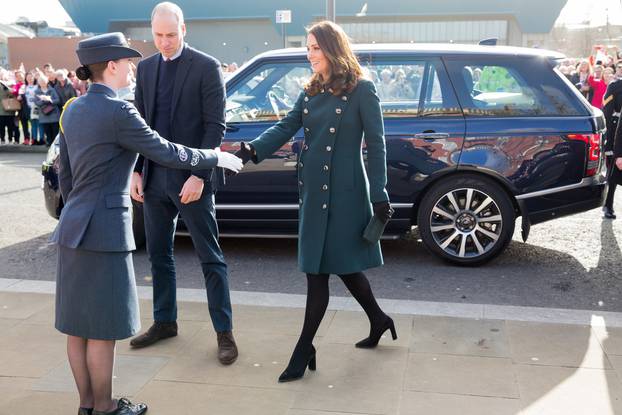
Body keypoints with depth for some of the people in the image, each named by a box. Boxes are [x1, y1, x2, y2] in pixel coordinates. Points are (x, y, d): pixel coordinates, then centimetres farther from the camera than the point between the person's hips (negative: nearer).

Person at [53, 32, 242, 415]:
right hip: (105, 229, -9)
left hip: (75, 226, 9)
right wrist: (217, 158, 1)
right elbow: (166, 153, -12)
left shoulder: (74, 110, 10)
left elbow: (65, 172, 16)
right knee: (103, 326, 3)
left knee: (79, 322, 14)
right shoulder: (118, 112, -16)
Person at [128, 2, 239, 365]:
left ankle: (224, 332, 11)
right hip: (155, 178, 6)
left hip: (191, 179, -6)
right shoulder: (146, 68, 10)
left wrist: (199, 174, -18)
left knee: (210, 257, 1)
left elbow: (215, 126, -11)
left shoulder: (207, 67, -6)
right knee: (159, 254, 15)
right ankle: (165, 322, 31)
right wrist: (136, 171, 5)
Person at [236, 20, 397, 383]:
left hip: (345, 190, -7)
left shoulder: (362, 89, -7)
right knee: (339, 264, 15)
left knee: (320, 269, -3)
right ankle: (378, 320, 36)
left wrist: (380, 196, -12)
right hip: (314, 189, 7)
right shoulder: (311, 92, 13)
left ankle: (304, 350, 7)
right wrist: (254, 149, -14)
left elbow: (376, 144, -8)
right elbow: (286, 128, 4)